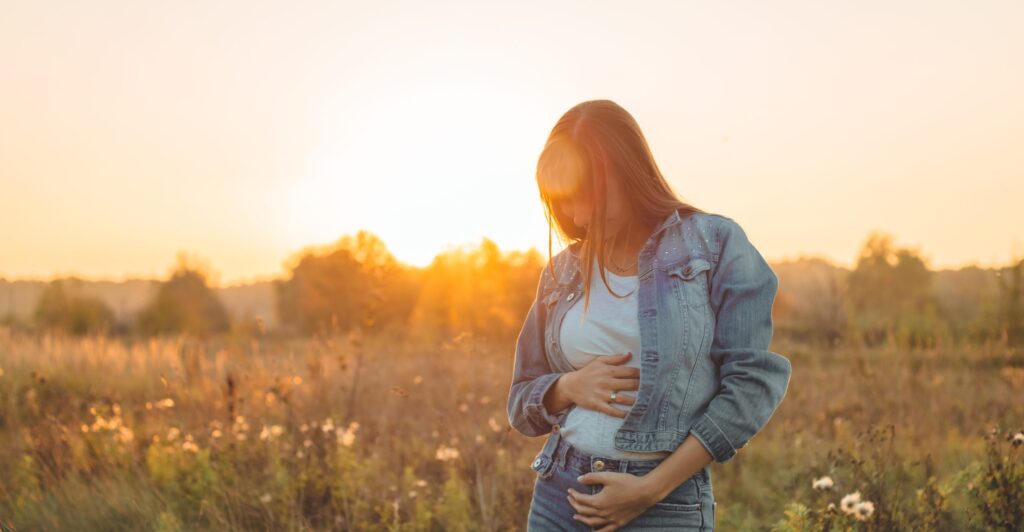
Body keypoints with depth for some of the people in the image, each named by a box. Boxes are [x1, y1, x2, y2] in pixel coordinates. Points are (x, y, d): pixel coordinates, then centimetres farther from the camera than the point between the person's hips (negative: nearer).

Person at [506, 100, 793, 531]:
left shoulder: (715, 245, -3)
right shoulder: (564, 270, 9)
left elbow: (753, 383, -8)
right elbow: (522, 402, 15)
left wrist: (651, 488, -12)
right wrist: (569, 386, -8)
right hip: (559, 495, 4)